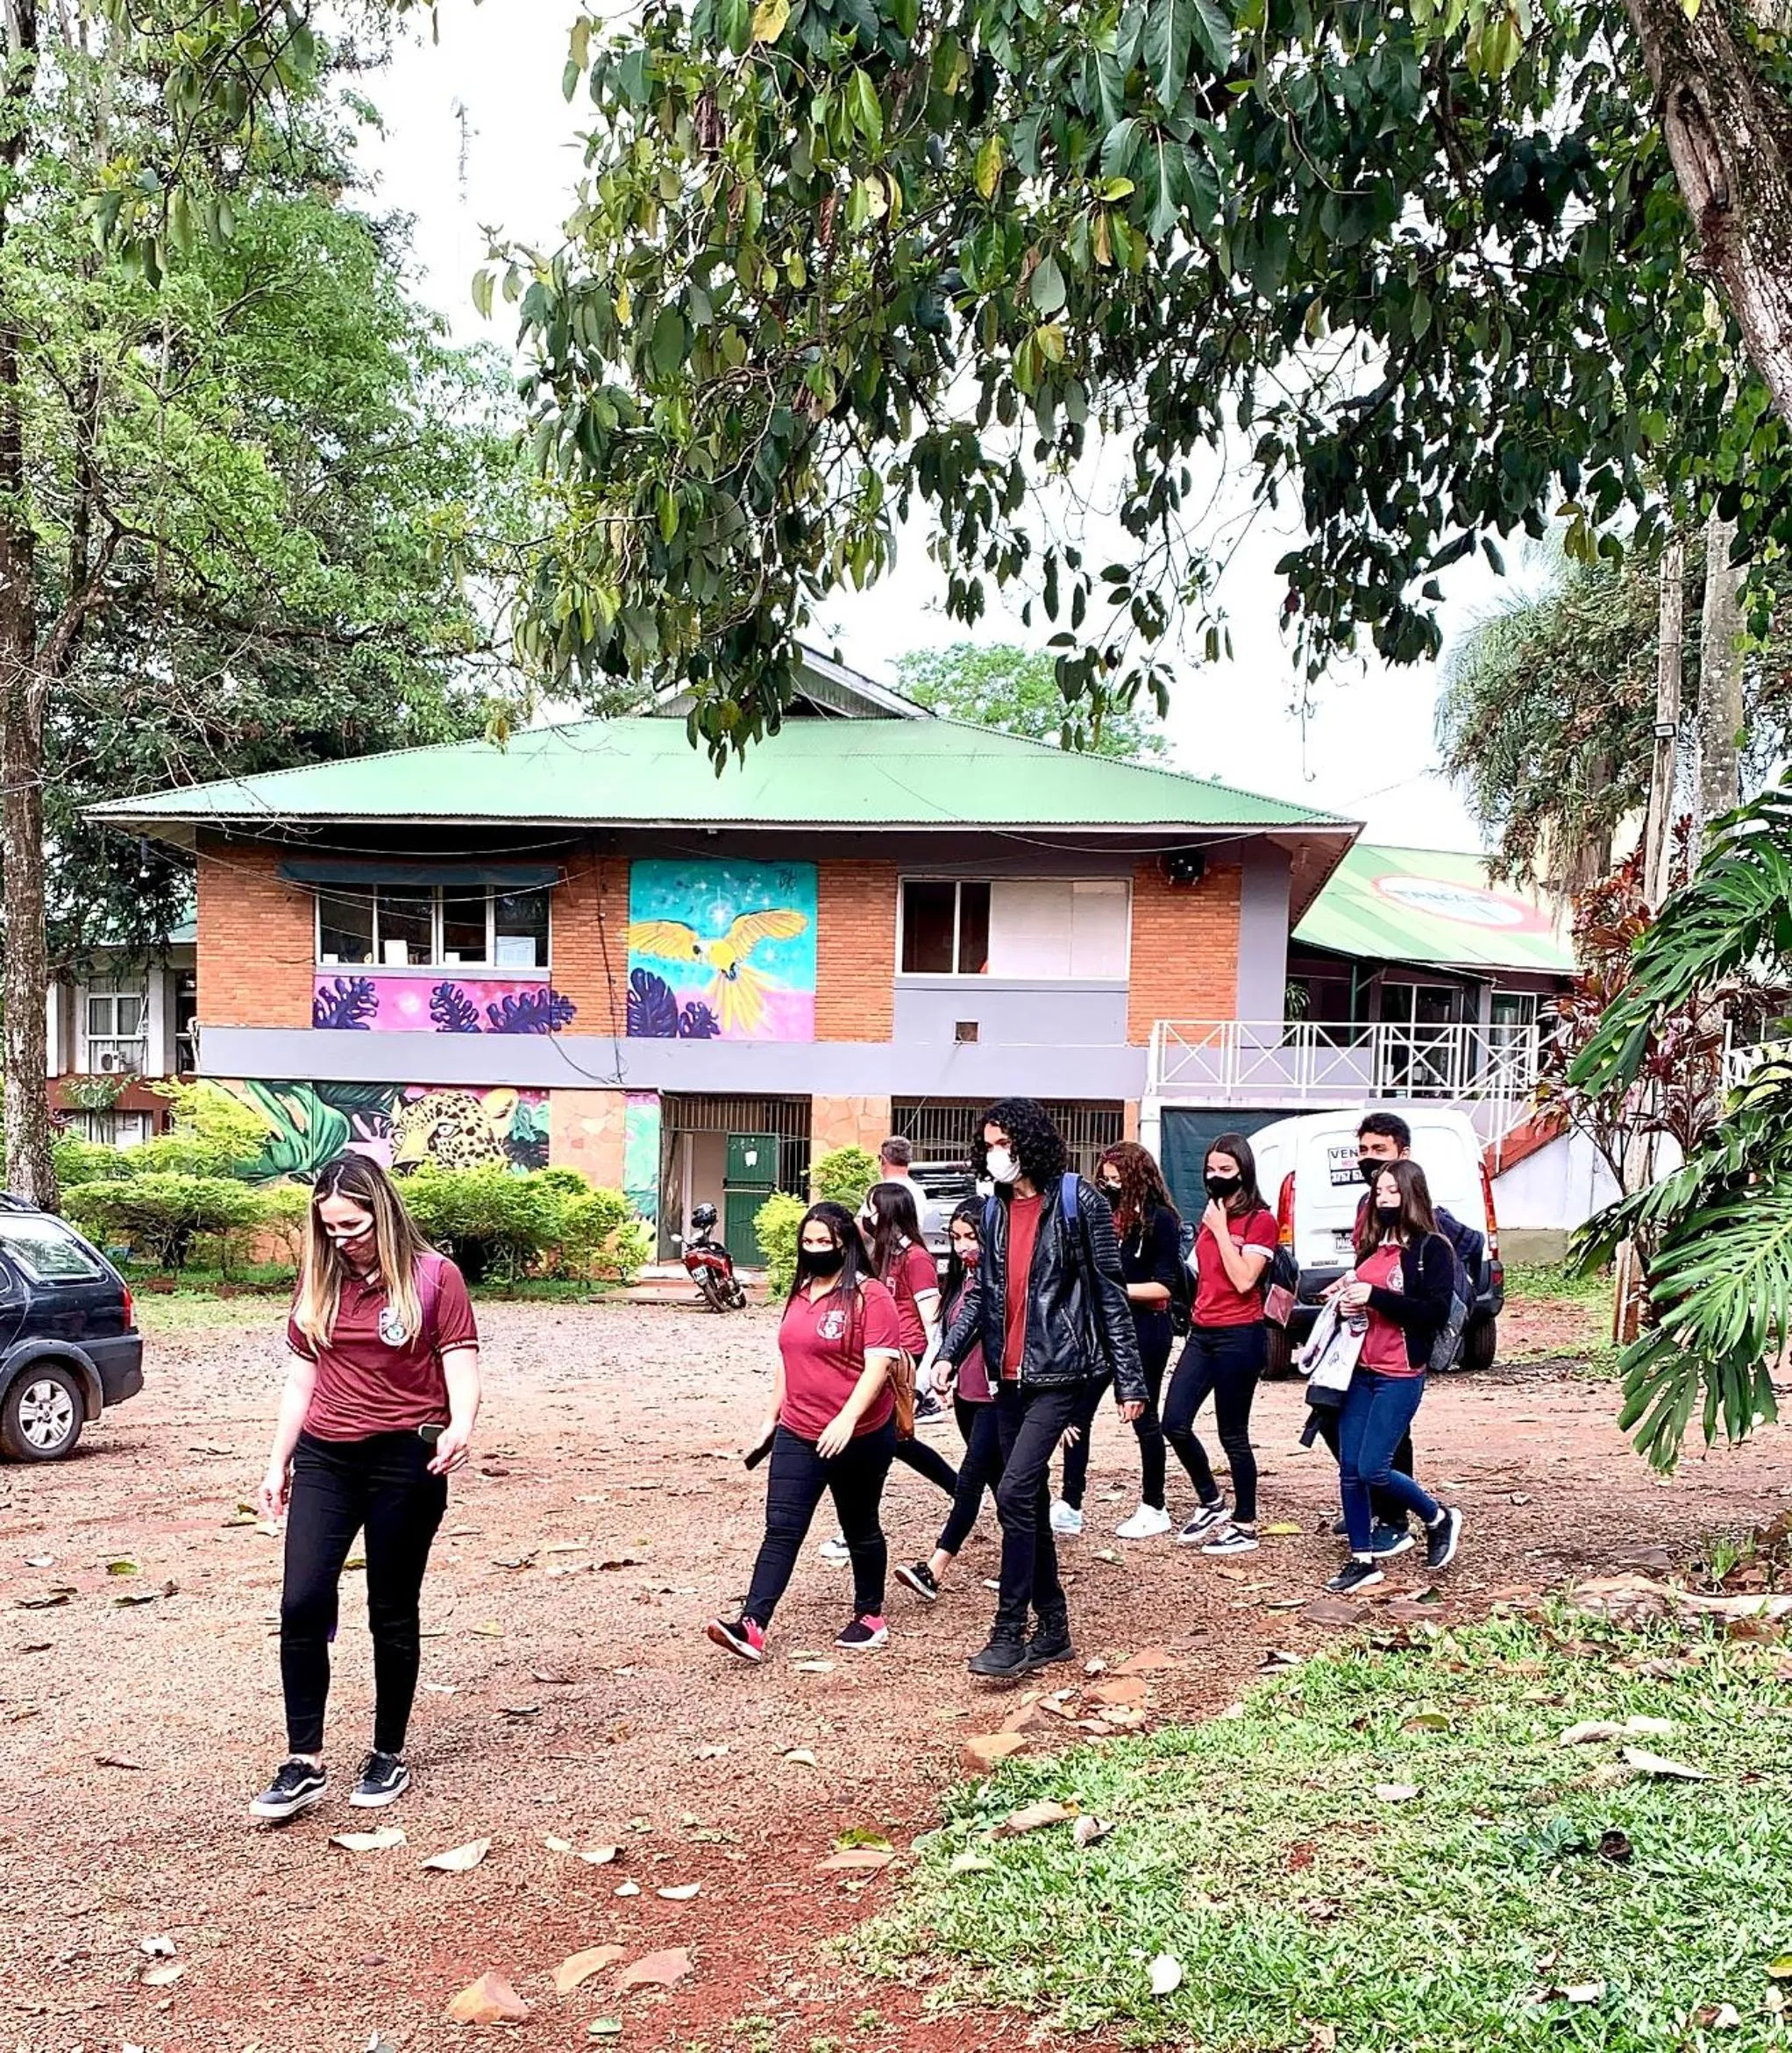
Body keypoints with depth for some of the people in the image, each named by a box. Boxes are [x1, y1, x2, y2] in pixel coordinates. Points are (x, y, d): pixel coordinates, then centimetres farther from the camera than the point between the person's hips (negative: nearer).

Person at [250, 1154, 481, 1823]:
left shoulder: (433, 1276, -7)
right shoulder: (318, 1280, 6)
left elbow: (461, 1367, -9)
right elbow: (302, 1378, 13)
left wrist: (460, 1429, -28)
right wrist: (277, 1463, 12)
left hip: (404, 1461, -4)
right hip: (324, 1459, 4)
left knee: (392, 1614, 6)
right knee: (302, 1606, -6)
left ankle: (389, 1758, 21)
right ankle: (304, 1766, 4)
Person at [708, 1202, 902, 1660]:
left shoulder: (870, 1295, -12)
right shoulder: (800, 1293, 12)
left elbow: (879, 1364, -19)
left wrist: (846, 1420, -28)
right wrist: (772, 1417, 21)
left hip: (859, 1436, -6)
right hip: (798, 1434, 6)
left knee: (860, 1528, 11)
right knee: (781, 1530, -4)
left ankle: (870, 1616, 28)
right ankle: (753, 1627, -10)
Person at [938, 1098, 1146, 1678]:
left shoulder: (1078, 1202, -8)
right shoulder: (996, 1209, 10)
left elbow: (1110, 1293, -7)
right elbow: (982, 1290, 13)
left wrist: (1129, 1380, -8)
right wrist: (950, 1352, -3)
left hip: (1059, 1372, -7)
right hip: (1010, 1375, 7)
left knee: (1015, 1494, -15)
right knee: (1030, 1501, 11)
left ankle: (1009, 1634, -6)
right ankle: (1053, 1630, 22)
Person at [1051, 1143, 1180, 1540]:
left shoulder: (1160, 1220, -9)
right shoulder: (1105, 1215, 8)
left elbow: (1165, 1286, -12)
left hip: (1144, 1329, -6)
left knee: (1143, 1418, 6)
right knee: (1077, 1414, 1)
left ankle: (1154, 1508, 20)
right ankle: (1070, 1507, 7)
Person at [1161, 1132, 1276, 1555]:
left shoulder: (1260, 1221, -8)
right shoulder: (1210, 1217, 14)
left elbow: (1243, 1280, -18)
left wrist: (1220, 1230, -15)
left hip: (1239, 1337, -7)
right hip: (1202, 1333, 7)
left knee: (1233, 1435, 0)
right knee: (1174, 1423, 1)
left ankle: (1245, 1526, 14)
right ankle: (1212, 1505, 21)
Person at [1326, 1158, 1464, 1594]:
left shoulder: (1431, 1248, -7)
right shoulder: (1373, 1244, 13)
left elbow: (1436, 1311, -16)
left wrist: (1375, 1296, -19)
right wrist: (1348, 1300, 3)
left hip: (1401, 1375, -7)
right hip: (1361, 1371, 7)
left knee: (1373, 1469, -8)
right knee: (1349, 1468, 4)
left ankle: (1439, 1519, 17)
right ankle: (1362, 1561, 15)